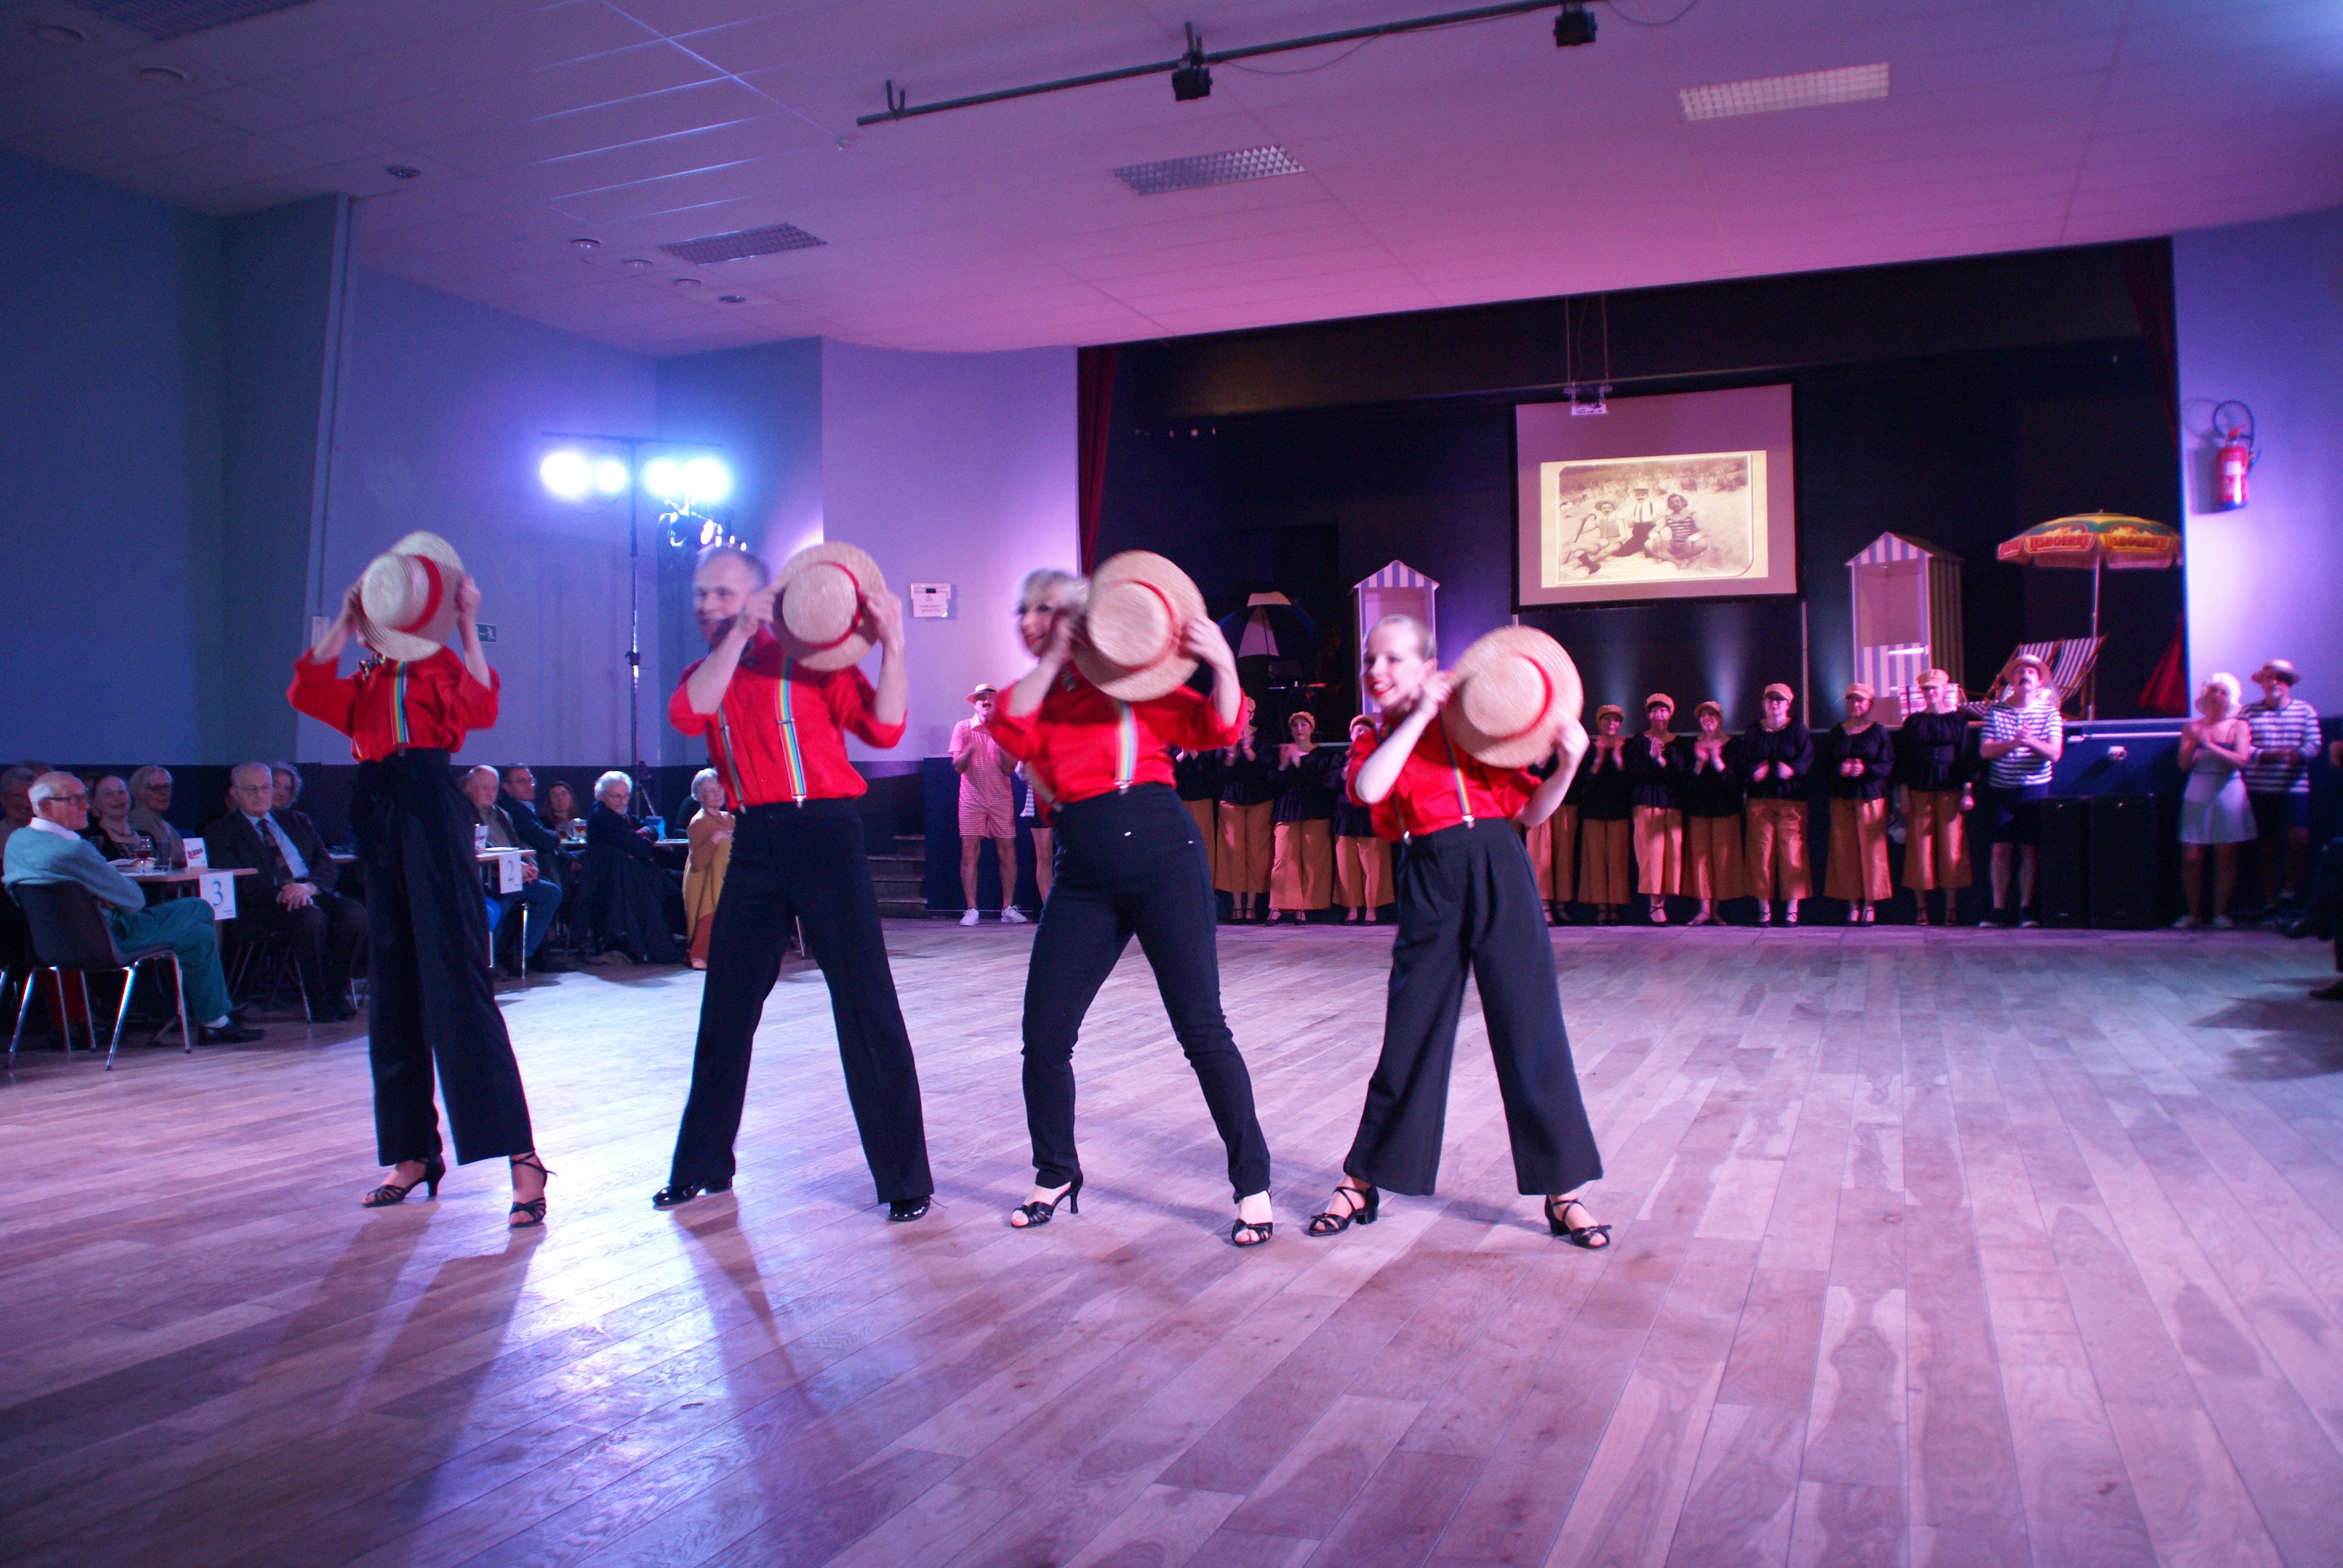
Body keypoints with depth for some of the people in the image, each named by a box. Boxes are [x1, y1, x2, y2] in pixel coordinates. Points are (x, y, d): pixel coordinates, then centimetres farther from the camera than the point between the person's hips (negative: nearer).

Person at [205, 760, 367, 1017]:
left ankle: (337, 992, -16)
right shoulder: (221, 832, 12)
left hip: (313, 894, 4)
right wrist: (281, 893, -21)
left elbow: (328, 866, 11)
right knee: (310, 917, -36)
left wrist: (308, 886, -12)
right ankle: (316, 1000, -23)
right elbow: (239, 883, -4)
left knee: (355, 913, -28)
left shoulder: (297, 821, 24)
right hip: (264, 906, -4)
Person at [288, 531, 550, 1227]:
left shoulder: (444, 668, 4)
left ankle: (521, 1158, -15)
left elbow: (478, 710, -16)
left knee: (457, 983, -14)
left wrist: (469, 628, -12)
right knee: (393, 992, 9)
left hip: (434, 817, -7)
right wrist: (343, 621, 5)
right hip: (380, 825, 7)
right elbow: (305, 690, 1)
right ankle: (413, 1153, 19)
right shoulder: (365, 684, 19)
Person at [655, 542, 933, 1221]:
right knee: (725, 1011, 12)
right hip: (752, 845, 5)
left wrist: (892, 644, -21)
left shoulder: (814, 660, 0)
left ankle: (904, 1177, 2)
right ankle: (702, 1165, 29)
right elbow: (688, 715, -10)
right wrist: (739, 635, -14)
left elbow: (884, 728, -12)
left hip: (824, 835, -5)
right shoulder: (705, 675, 14)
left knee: (867, 1008, -6)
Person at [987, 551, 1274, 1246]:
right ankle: (1056, 1175, 25)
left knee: (1201, 1028, -5)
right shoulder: (1035, 693, 16)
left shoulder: (1133, 682, 7)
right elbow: (1010, 730, -7)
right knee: (1044, 1034, 3)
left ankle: (1253, 1185, 6)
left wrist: (1221, 663, -21)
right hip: (1082, 874, 4)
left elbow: (1219, 730, -4)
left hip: (1159, 851, -4)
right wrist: (1055, 656, -13)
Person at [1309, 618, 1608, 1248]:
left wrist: (1567, 762, -7)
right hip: (1430, 882, 1)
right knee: (1409, 1035, 4)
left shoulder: (1470, 721, 9)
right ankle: (1361, 1183, 19)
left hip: (1499, 872, 0)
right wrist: (1420, 715, -9)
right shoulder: (1374, 742, 11)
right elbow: (1370, 789, -15)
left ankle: (1563, 1191, 12)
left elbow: (1530, 811, 9)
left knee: (1531, 1031, 1)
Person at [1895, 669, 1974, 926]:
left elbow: (1966, 758, 4)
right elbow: (1903, 761, 7)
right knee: (1920, 848, -2)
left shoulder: (1958, 720, 7)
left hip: (1950, 791, -1)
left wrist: (1966, 792, -3)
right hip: (1919, 792, 1)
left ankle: (1950, 908, 3)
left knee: (1951, 847, -3)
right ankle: (1921, 908, 3)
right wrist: (1904, 795, 0)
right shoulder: (1913, 722, 9)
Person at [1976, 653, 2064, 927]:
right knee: (2001, 848, 0)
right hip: (2000, 791, 0)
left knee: (2029, 850, 0)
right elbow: (1985, 750, -4)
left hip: (2034, 791, 0)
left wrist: (2032, 742, -25)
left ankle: (2026, 909, 6)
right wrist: (2013, 744, -22)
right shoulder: (1995, 712, 5)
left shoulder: (2049, 713, 4)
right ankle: (1999, 910, 4)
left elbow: (2055, 753, -6)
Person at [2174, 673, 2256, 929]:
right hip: (2197, 795, 1)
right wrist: (2193, 743, -15)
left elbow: (2241, 760, -10)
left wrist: (2210, 746, -17)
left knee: (2226, 858, 0)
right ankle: (2194, 913, 7)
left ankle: (2220, 913, 9)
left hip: (2228, 795, -1)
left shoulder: (2239, 726, 3)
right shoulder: (2192, 727, 8)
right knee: (2191, 858, -3)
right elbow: (2184, 764, 2)